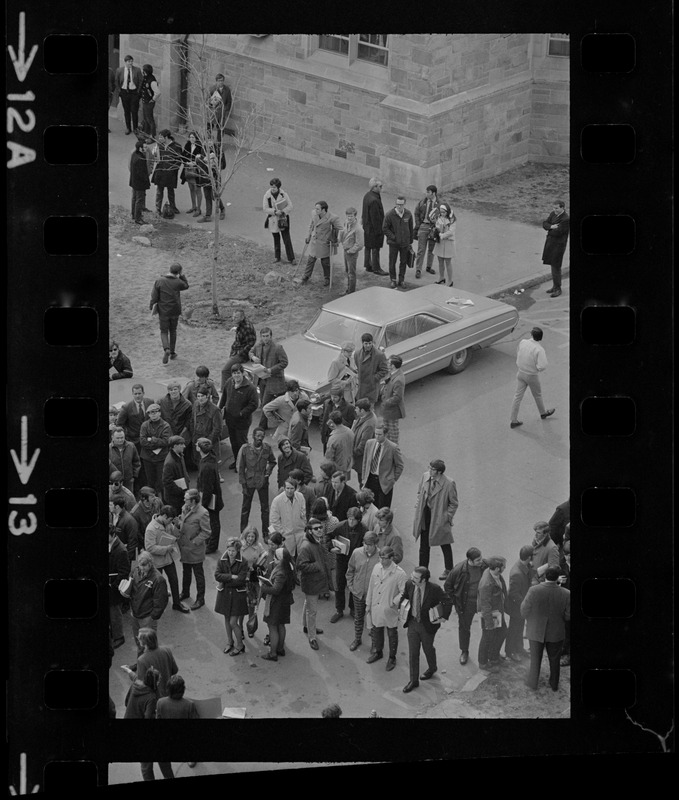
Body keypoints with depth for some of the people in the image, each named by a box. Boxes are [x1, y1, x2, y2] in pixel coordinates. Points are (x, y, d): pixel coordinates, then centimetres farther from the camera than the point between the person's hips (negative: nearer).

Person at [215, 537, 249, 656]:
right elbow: (217, 575, -13)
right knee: (227, 619, 16)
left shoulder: (243, 562, -14)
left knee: (233, 622, -4)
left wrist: (225, 579, -14)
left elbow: (240, 580, -20)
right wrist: (232, 577, -21)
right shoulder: (222, 560, -4)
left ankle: (240, 645, 15)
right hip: (224, 593, 4)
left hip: (237, 594, -4)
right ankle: (229, 642, 35)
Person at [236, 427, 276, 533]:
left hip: (263, 482, 2)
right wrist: (243, 484, -8)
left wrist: (269, 471, -5)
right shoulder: (245, 449, -13)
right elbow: (240, 467, -6)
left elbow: (272, 462, 14)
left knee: (265, 508, 10)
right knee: (245, 508, 9)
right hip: (249, 482, -2)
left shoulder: (267, 448, -6)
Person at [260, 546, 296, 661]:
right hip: (284, 601, 9)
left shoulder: (280, 573, -29)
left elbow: (275, 590, -32)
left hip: (276, 602, -9)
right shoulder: (288, 569, 1)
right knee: (280, 625, 22)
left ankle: (273, 654, 9)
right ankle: (280, 648, 36)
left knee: (272, 627, 2)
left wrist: (264, 587, -18)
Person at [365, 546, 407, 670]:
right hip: (376, 608, 5)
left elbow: (404, 593, -14)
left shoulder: (399, 574, -21)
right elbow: (371, 587, 5)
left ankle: (392, 658, 31)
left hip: (390, 610, -5)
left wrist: (393, 603, -19)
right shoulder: (377, 568, -6)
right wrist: (368, 604, 10)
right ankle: (377, 652, 45)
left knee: (392, 634, 13)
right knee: (376, 631, 22)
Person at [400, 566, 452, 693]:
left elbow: (448, 601, -12)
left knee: (428, 649, 21)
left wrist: (444, 617, -12)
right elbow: (405, 596, 10)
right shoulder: (409, 584, -14)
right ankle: (413, 680, 23)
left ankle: (432, 668, 52)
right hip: (412, 623, 3)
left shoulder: (434, 589, -26)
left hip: (427, 625, -3)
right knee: (412, 652, 9)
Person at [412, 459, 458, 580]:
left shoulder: (449, 484, -21)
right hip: (425, 514, 4)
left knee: (445, 545, 14)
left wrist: (447, 517, -13)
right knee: (424, 545, 14)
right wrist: (418, 505, 4)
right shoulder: (425, 476, -6)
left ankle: (448, 570, 32)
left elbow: (454, 503, -10)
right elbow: (420, 492, 12)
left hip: (439, 517, -4)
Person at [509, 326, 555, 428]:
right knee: (537, 395, 21)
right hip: (532, 376, -4)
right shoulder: (539, 349, -28)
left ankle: (513, 420, 14)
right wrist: (538, 367, -10)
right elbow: (542, 366, -32)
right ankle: (543, 412, 46)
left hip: (521, 373, 4)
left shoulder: (522, 342, -12)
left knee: (518, 396, 11)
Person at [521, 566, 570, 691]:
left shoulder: (533, 591, -22)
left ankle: (532, 683, 32)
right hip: (556, 633, 1)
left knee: (535, 658, 19)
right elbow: (568, 616, -11)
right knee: (554, 659, 20)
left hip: (536, 632, -1)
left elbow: (524, 612, -15)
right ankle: (554, 684, 35)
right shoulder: (566, 594, -19)